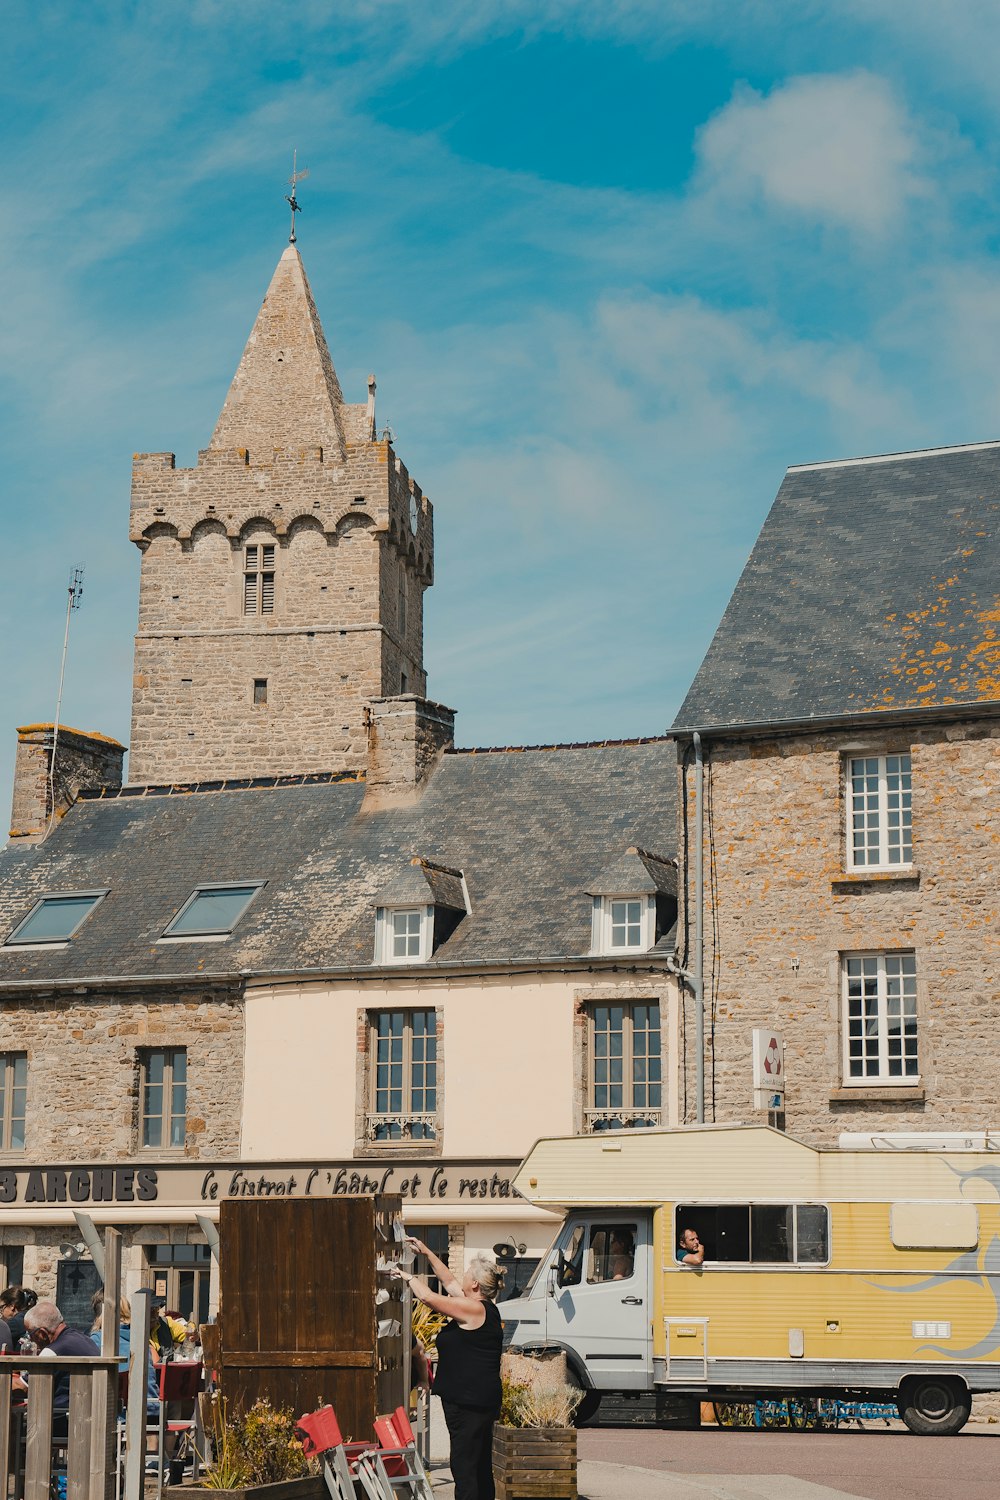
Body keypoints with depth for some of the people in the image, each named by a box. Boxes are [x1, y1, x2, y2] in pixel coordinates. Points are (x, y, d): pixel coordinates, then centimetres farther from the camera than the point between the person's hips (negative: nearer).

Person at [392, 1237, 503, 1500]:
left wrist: (408, 1276, 4)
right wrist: (427, 1253, 30)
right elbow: (450, 1283, 27)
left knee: (464, 1467, -12)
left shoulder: (474, 1309, -14)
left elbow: (427, 1297, -14)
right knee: (481, 1468, 13)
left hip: (467, 1402, -10)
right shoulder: (484, 1308, 15)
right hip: (483, 1400, 10)